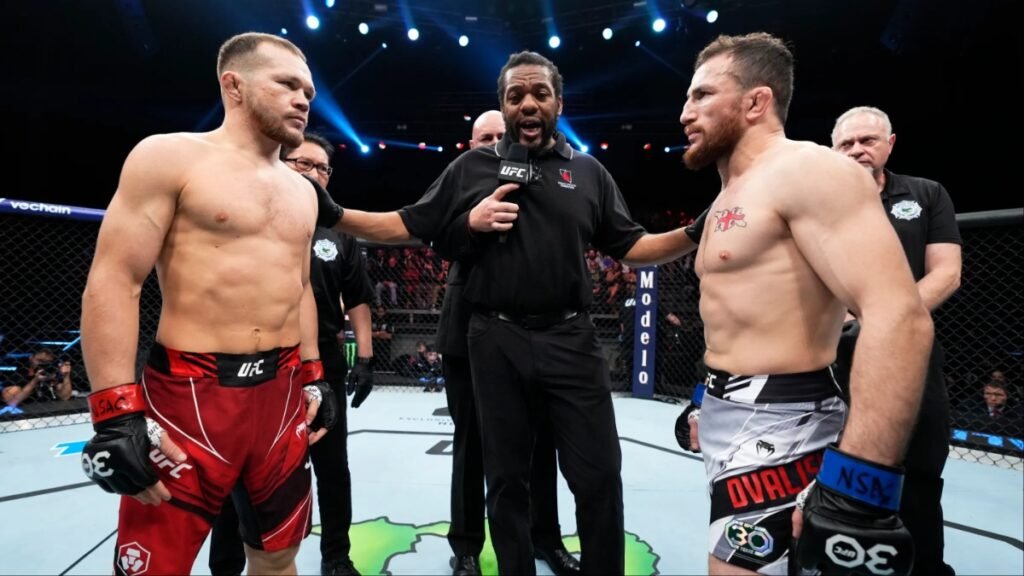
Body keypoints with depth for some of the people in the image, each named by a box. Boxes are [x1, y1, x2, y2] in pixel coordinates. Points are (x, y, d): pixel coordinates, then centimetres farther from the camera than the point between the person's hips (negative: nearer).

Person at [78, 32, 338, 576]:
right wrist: (117, 414, -15)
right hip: (189, 395, -5)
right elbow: (112, 283, -10)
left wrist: (314, 377, 16)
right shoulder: (170, 156, -4)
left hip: (283, 393, 6)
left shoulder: (301, 190, 14)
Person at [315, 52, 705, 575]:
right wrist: (333, 214, -6)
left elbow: (631, 247, 9)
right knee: (507, 479, 14)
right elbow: (407, 226, 6)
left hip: (570, 339, 1)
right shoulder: (471, 167, 7)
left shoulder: (588, 172, 10)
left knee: (599, 477, 6)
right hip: (496, 342, 0)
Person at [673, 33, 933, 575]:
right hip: (731, 415, 9)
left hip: (775, 426, -9)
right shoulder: (728, 199, 15)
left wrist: (858, 490, -30)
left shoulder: (807, 171, -14)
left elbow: (899, 317, -25)